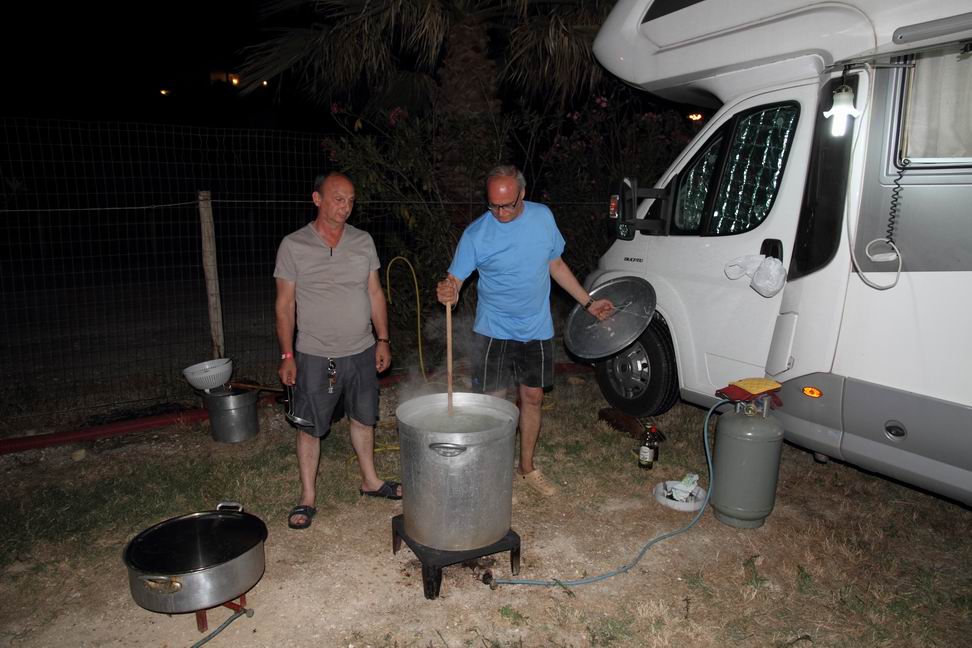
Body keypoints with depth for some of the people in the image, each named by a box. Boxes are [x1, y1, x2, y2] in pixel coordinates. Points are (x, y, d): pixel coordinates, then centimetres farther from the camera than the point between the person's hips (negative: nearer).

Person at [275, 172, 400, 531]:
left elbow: (375, 293, 8)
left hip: (361, 352, 3)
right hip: (315, 356, -3)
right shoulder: (293, 245, -8)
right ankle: (307, 498, 24)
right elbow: (285, 305, -5)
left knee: (363, 419, 17)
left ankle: (370, 480, 36)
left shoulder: (363, 241, 2)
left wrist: (382, 340, 5)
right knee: (310, 428, 7)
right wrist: (287, 355, -8)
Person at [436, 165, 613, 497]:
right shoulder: (476, 233, -13)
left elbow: (556, 265, 10)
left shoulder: (543, 217, -2)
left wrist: (588, 302, 11)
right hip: (493, 331, -3)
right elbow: (455, 279, -15)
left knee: (532, 398, 12)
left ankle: (527, 467, 29)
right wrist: (448, 292, -40)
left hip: (537, 330, 3)